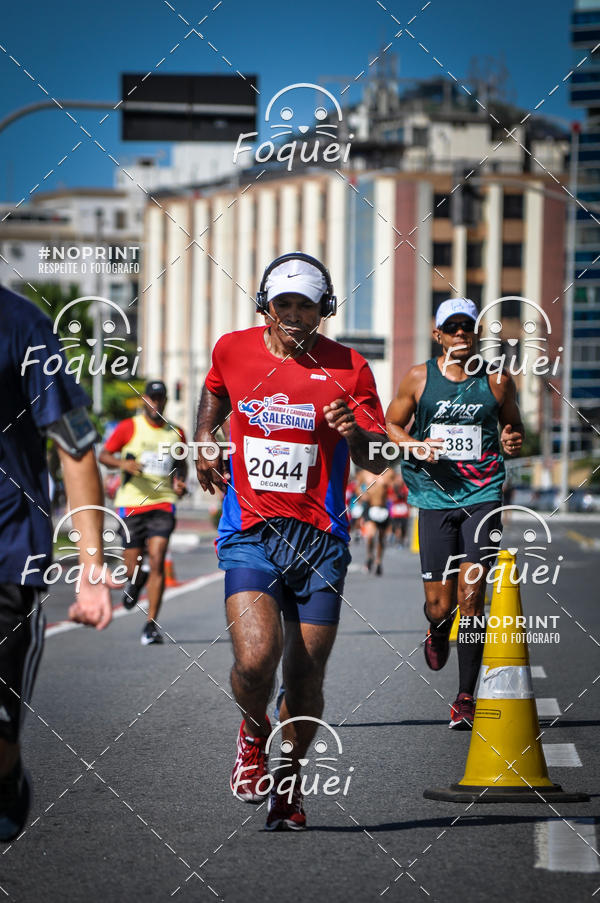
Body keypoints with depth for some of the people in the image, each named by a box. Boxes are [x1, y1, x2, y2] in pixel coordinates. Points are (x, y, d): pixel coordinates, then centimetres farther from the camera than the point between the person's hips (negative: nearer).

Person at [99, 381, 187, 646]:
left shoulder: (176, 433, 11)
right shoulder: (128, 427, 2)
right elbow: (104, 455, 4)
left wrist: (181, 482, 5)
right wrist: (122, 463, -16)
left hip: (163, 504, 1)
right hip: (132, 503, -1)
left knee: (157, 560, -15)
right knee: (131, 569, 2)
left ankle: (151, 624, -12)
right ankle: (137, 580, 42)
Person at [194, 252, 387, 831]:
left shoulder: (348, 369, -2)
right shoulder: (233, 350, 4)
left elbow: (378, 462, -2)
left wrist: (355, 432, -22)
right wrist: (204, 441, 14)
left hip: (320, 538, 0)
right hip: (250, 534, 0)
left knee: (305, 680, 2)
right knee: (256, 658, -22)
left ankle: (290, 779, 29)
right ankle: (253, 734, 12)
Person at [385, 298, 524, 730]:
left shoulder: (498, 380, 5)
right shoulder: (419, 378, 4)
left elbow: (515, 428, 18)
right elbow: (391, 425, 12)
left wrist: (512, 443, -6)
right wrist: (416, 446, -8)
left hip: (483, 496, 0)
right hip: (436, 495, 0)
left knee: (471, 597, -9)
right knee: (439, 604, 0)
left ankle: (466, 698, -3)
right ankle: (437, 634, 40)